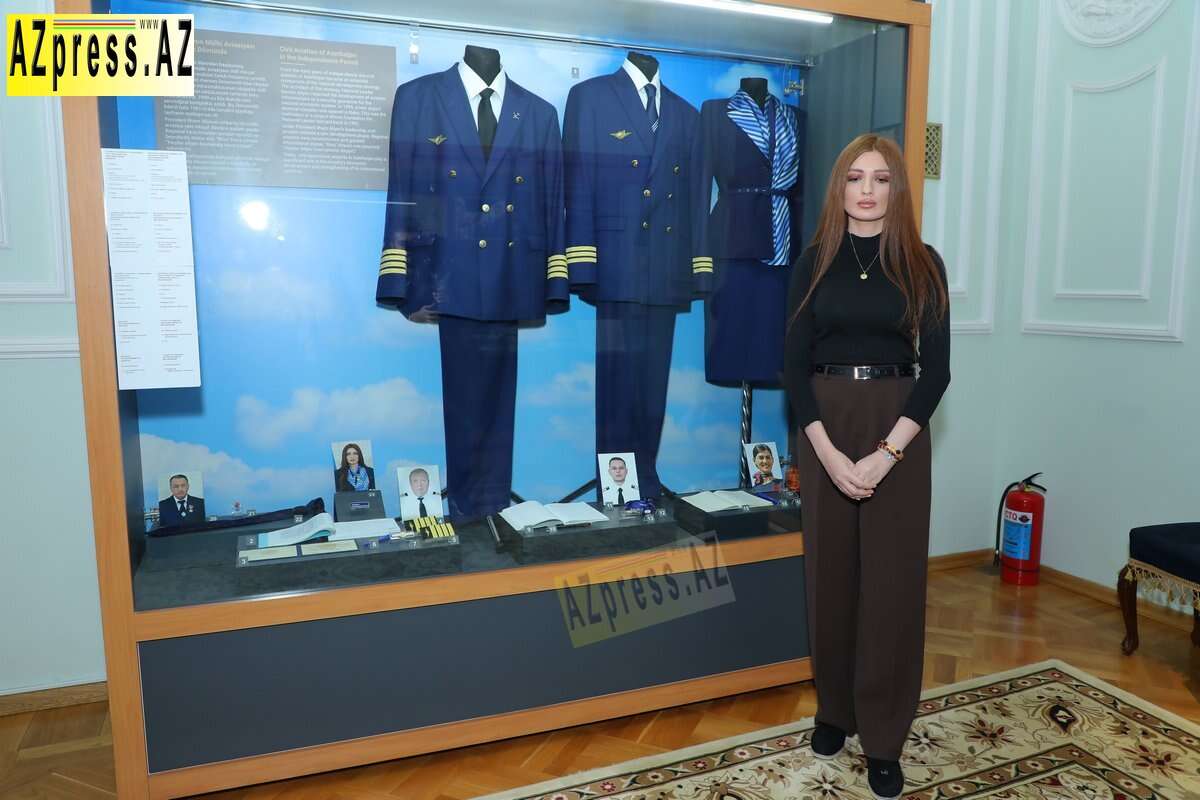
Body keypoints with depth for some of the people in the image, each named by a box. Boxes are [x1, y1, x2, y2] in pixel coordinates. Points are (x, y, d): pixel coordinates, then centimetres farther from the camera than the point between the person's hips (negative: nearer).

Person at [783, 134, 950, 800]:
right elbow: (794, 364, -1)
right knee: (831, 571, 8)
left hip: (898, 425, -1)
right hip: (823, 426, 1)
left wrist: (886, 453, -13)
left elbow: (936, 368, -3)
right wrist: (829, 451, -12)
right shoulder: (814, 262, 4)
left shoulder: (922, 264, 2)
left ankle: (883, 737, 17)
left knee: (892, 579, 3)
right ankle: (835, 708, 27)